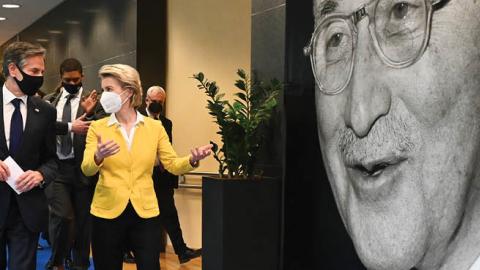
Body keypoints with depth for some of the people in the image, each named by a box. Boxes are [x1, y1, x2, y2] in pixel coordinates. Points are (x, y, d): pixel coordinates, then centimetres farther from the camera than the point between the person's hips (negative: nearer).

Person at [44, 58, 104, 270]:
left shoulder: (93, 100, 3)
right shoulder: (50, 100, 9)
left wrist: (89, 113, -21)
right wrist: (70, 126, -18)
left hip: (83, 167, 0)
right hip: (57, 166, 0)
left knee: (82, 218, 8)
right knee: (62, 215, -10)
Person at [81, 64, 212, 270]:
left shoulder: (155, 127, 3)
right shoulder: (98, 127, 0)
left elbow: (173, 165, 1)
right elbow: (87, 169, -11)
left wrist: (192, 160, -20)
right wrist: (98, 157, -33)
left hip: (145, 213, 0)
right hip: (108, 213, 0)